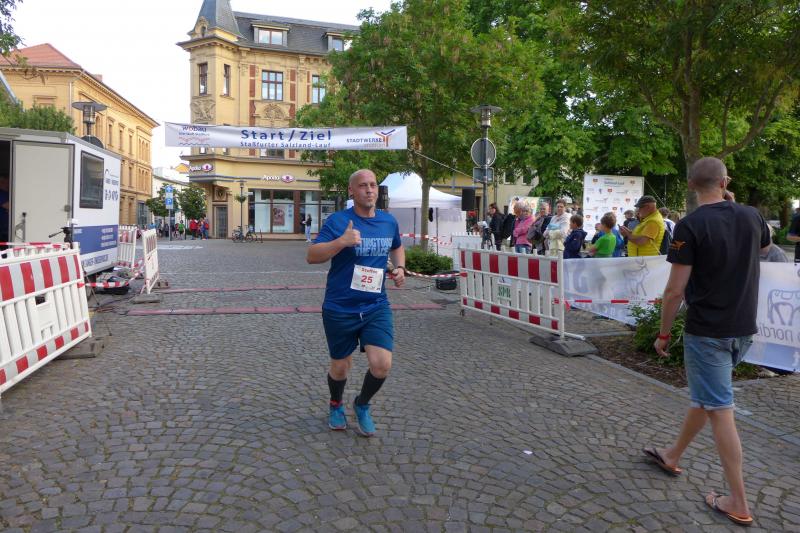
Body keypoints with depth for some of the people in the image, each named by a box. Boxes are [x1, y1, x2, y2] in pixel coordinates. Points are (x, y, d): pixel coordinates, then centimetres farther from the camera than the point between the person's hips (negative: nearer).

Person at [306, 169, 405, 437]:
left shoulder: (389, 221, 4)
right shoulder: (337, 220, -10)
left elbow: (397, 247, 25)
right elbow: (311, 256, -17)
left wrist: (400, 267, 6)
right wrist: (341, 242, -31)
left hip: (377, 307, 3)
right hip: (339, 309, -3)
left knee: (382, 364, -11)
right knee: (340, 368, 12)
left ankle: (362, 405, 21)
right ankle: (336, 405, 45)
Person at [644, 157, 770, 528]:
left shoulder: (690, 226, -16)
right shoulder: (751, 216, 2)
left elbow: (675, 291, -17)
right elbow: (764, 243, 29)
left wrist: (663, 333, -6)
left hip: (707, 330, -7)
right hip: (744, 328, 7)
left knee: (719, 410, 0)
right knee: (704, 396, 20)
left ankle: (738, 504, 8)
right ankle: (672, 456, 39)